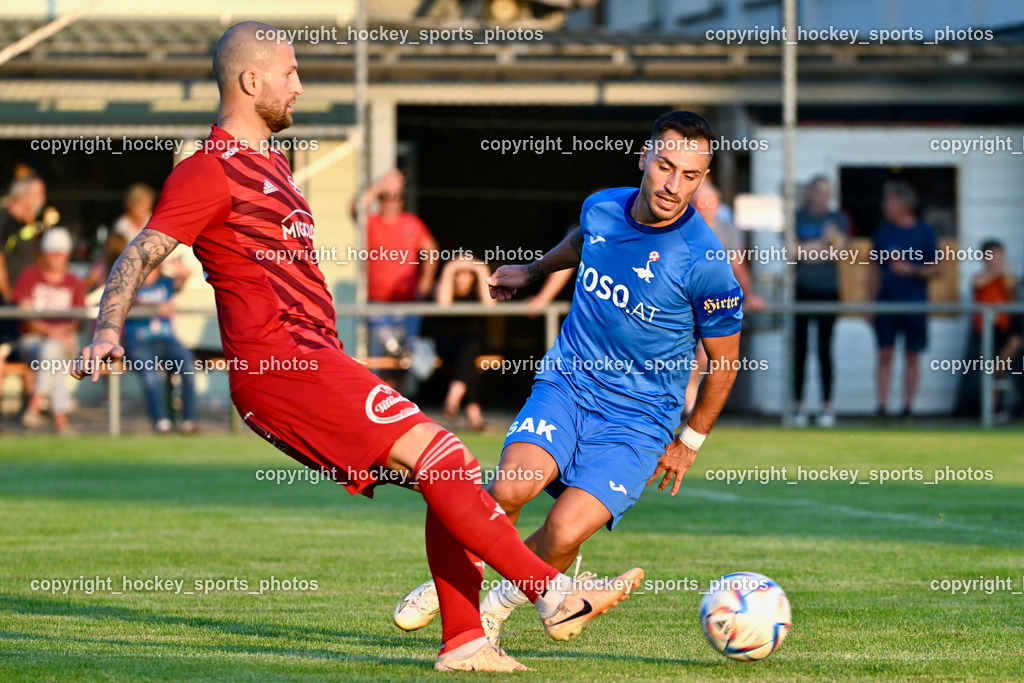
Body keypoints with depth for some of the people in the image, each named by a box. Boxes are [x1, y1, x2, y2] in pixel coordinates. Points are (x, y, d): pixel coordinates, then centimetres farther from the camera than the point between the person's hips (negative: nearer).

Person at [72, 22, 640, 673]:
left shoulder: (270, 161, 24)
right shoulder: (209, 171, -5)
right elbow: (142, 254, -12)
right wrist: (109, 328, -28)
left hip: (313, 362, 10)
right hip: (277, 363, -10)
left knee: (451, 474, 3)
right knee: (439, 456, -17)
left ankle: (463, 643, 1)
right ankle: (554, 592, -18)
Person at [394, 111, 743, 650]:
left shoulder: (705, 265, -16)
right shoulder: (601, 208, -3)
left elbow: (724, 361, -1)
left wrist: (690, 441, 9)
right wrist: (532, 272, 39)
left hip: (637, 420, -3)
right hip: (566, 384, 3)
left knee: (564, 534, -22)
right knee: (510, 487, -25)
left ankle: (501, 603, 10)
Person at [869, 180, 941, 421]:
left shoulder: (923, 232, 0)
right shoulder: (883, 231, 8)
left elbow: (937, 268, 2)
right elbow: (876, 269, 13)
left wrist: (912, 270, -14)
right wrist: (872, 300, 8)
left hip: (914, 302, -2)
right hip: (886, 301, 2)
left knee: (911, 356, 3)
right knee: (885, 354, -3)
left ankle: (908, 406, 8)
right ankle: (881, 406, 0)